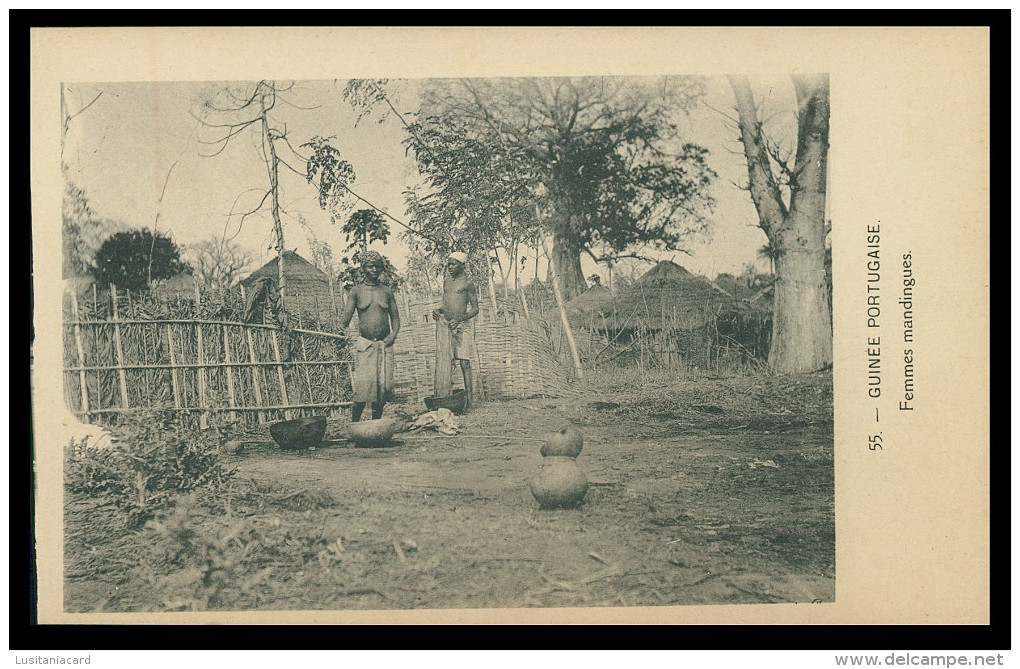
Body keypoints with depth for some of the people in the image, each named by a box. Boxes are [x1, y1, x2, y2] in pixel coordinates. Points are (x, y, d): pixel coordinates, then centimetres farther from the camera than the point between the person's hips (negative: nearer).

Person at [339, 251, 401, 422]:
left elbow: (395, 317, 14)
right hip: (364, 344, -2)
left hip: (384, 344, 2)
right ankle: (354, 424, -4)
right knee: (364, 384, -13)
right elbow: (347, 315, -1)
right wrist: (341, 329, -21)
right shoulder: (357, 291, 5)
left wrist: (393, 334, -3)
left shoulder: (387, 291, 10)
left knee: (383, 384, -1)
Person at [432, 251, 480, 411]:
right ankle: (444, 398, 6)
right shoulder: (446, 281, 16)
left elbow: (475, 308, -4)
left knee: (464, 363, -5)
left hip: (460, 326, -5)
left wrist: (460, 319, -17)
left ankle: (469, 399, -2)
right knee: (443, 363, 2)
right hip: (444, 324, 6)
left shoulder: (467, 283, -2)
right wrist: (438, 310, 6)